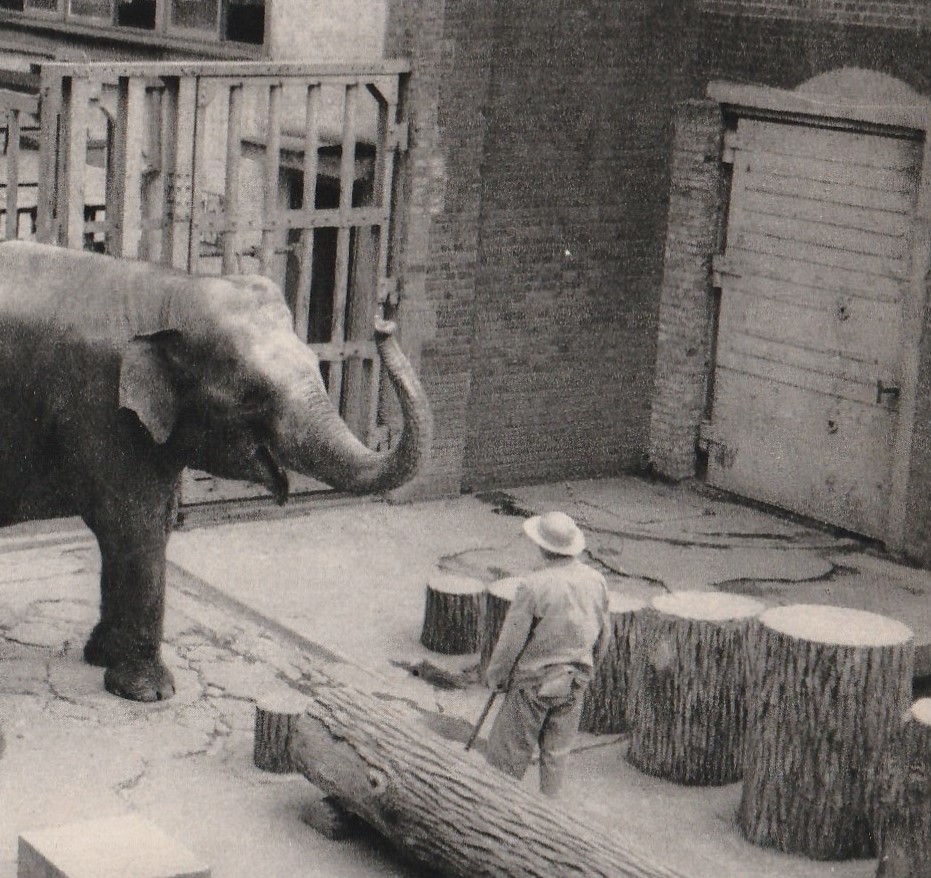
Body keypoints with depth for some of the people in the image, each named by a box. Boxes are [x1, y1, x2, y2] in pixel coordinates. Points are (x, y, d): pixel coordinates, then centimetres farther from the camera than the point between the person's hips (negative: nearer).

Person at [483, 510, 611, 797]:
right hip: (574, 683, 5)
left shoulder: (534, 585, -22)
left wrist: (495, 675, 1)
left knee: (510, 750, 8)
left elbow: (512, 638, -15)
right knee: (557, 752, 16)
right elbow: (603, 635, 8)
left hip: (535, 680, -5)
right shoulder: (596, 581, -4)